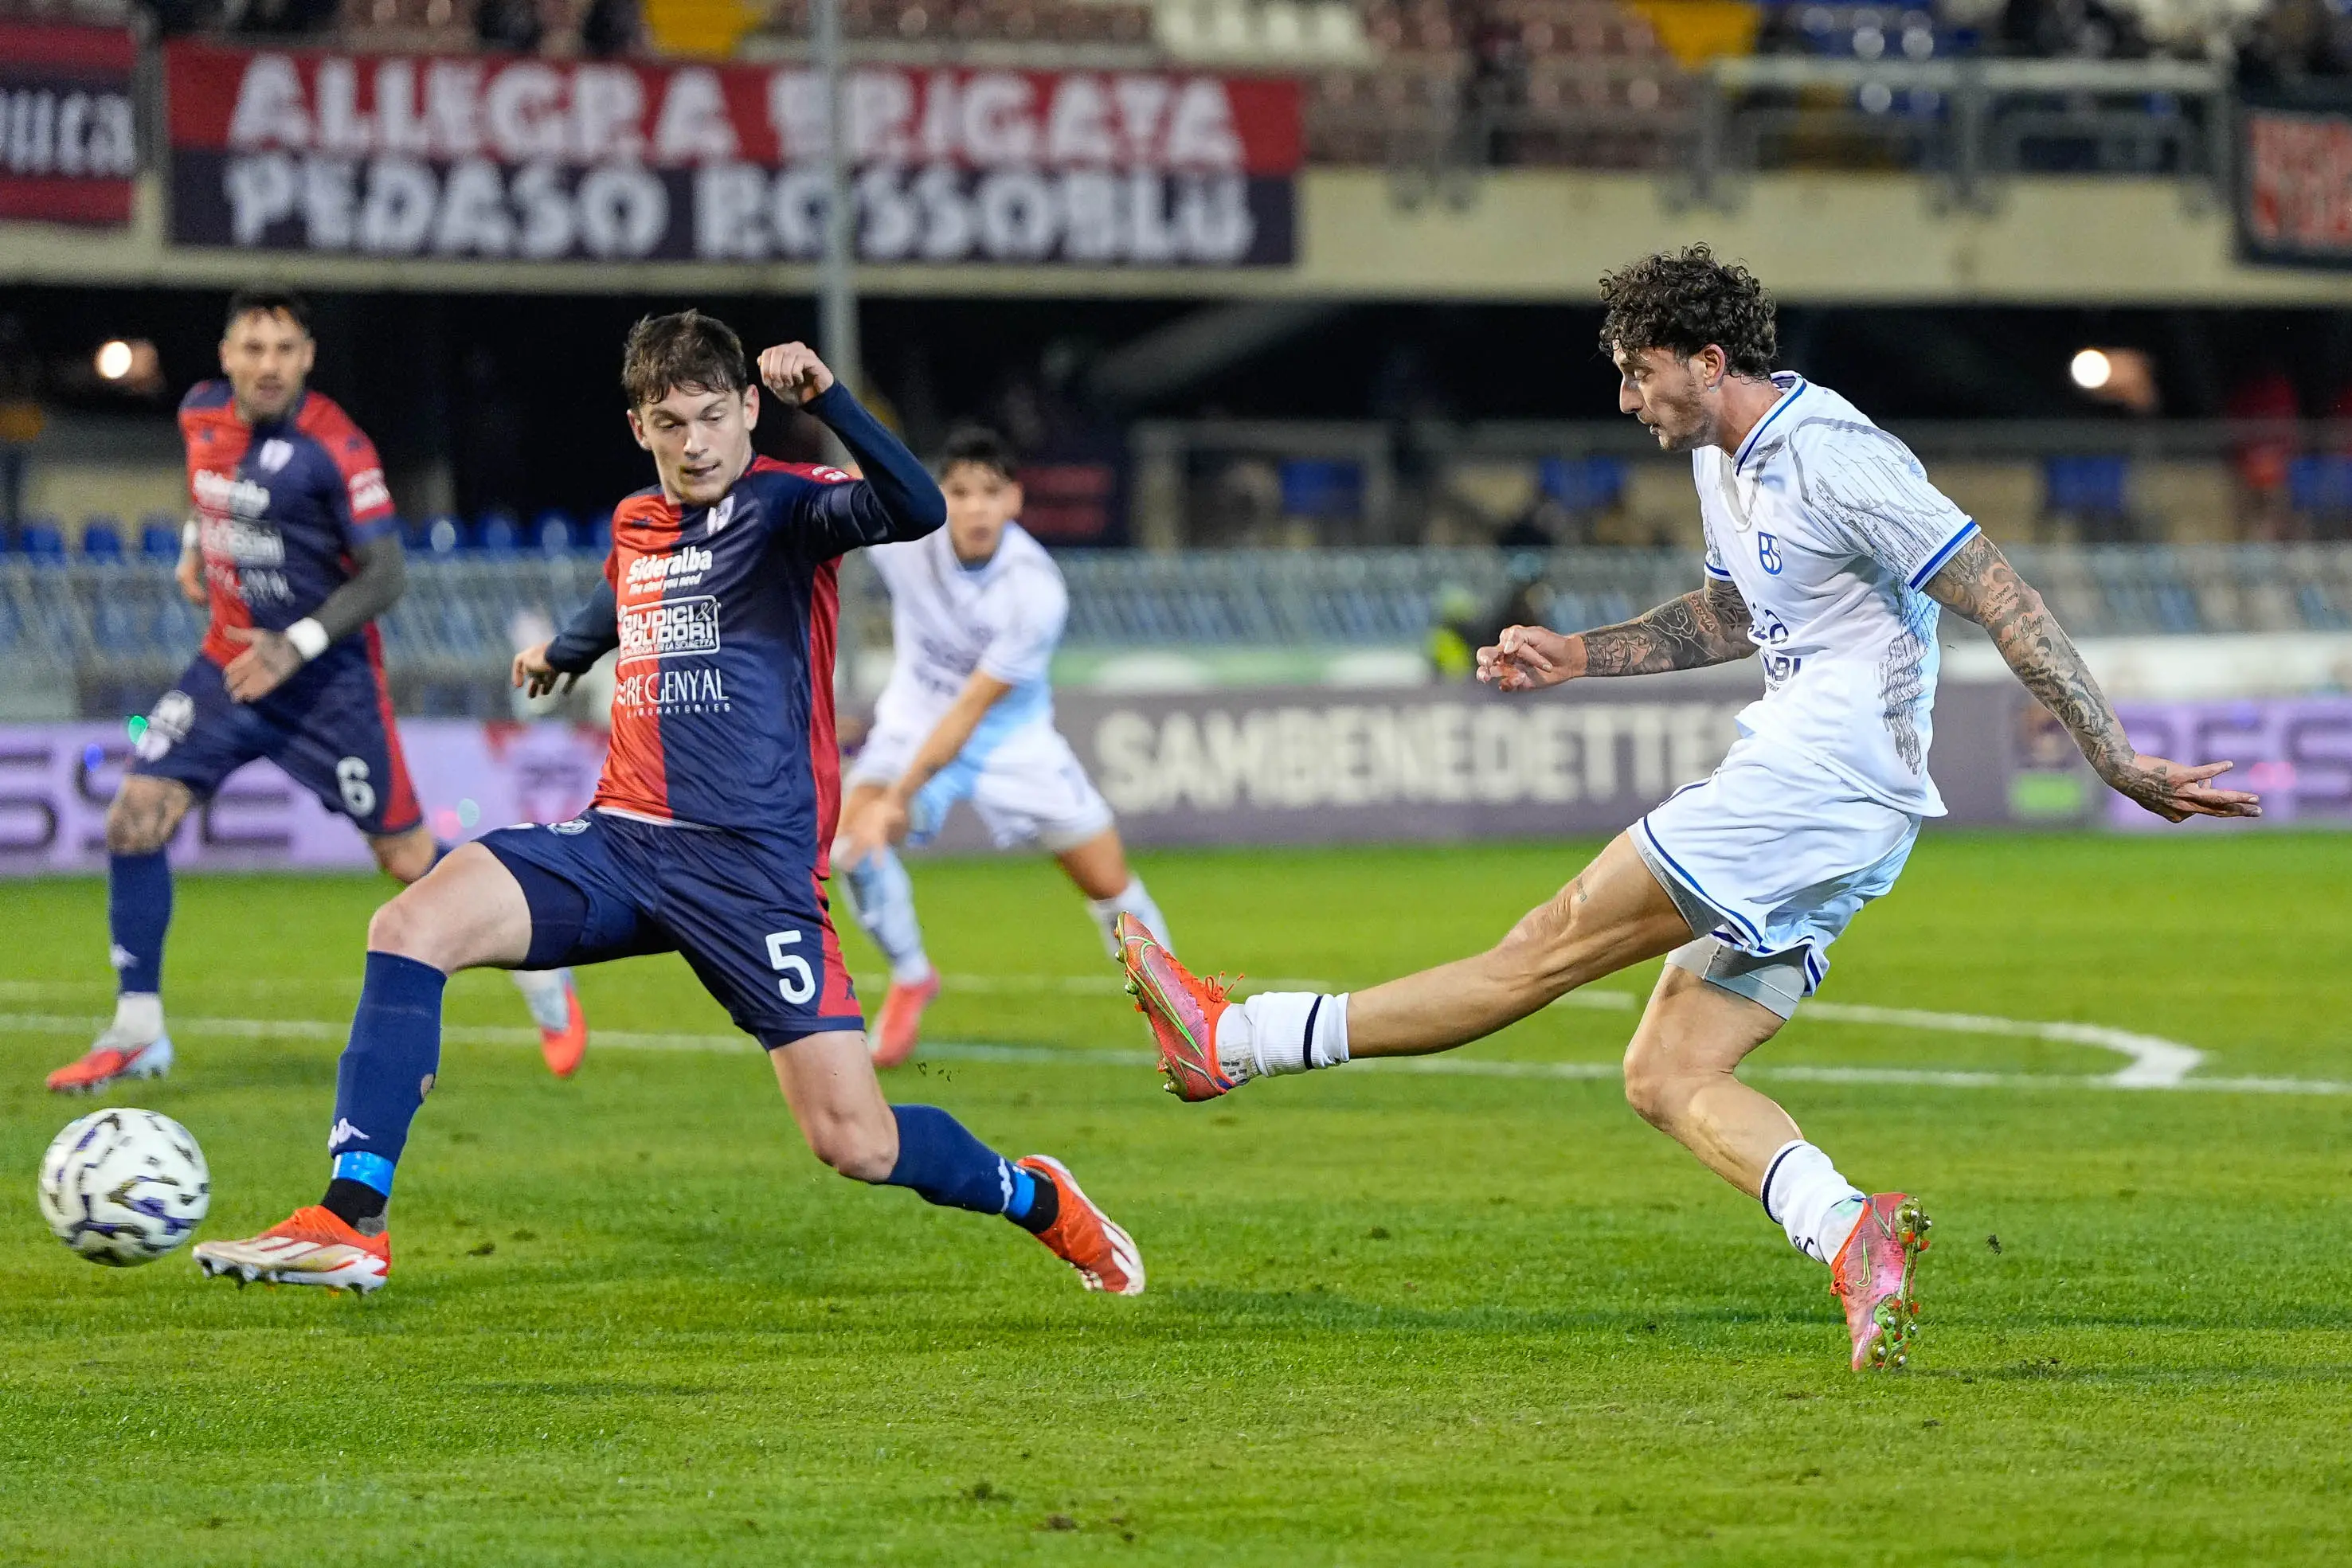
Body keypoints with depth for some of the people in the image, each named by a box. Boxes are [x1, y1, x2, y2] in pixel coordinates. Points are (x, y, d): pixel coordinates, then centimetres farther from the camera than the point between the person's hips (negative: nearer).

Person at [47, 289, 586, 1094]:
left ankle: (540, 972, 24)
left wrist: (298, 645, -26)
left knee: (407, 858, -1)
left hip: (328, 677, -5)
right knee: (135, 818, -10)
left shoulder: (335, 447, -19)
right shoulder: (201, 414, 0)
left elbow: (385, 575, -18)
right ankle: (137, 1033, 0)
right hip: (229, 662, 5)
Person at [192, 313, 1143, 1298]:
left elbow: (916, 510, -25)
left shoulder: (785, 507, -3)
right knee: (411, 927, -20)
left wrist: (825, 400, -37)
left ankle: (1035, 1200, 22)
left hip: (752, 866, -5)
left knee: (857, 1146, -11)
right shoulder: (633, 528, 16)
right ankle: (350, 1225, -21)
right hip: (623, 839, 5)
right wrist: (563, 652, 61)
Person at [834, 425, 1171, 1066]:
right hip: (915, 717, 2)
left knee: (1109, 882, -4)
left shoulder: (1037, 592, -30)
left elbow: (970, 712, -29)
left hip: (1012, 732, -2)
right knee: (851, 838, -24)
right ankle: (910, 980, 3)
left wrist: (898, 800, -32)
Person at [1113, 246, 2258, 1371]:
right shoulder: (1723, 461, 17)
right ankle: (1851, 1236, -17)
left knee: (1552, 945, -10)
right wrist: (1577, 658, 24)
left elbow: (2002, 602, -14)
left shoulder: (1838, 460, -13)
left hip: (1821, 778, -11)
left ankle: (1230, 1041, -11)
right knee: (1668, 1079, 1)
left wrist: (2119, 764, -17)